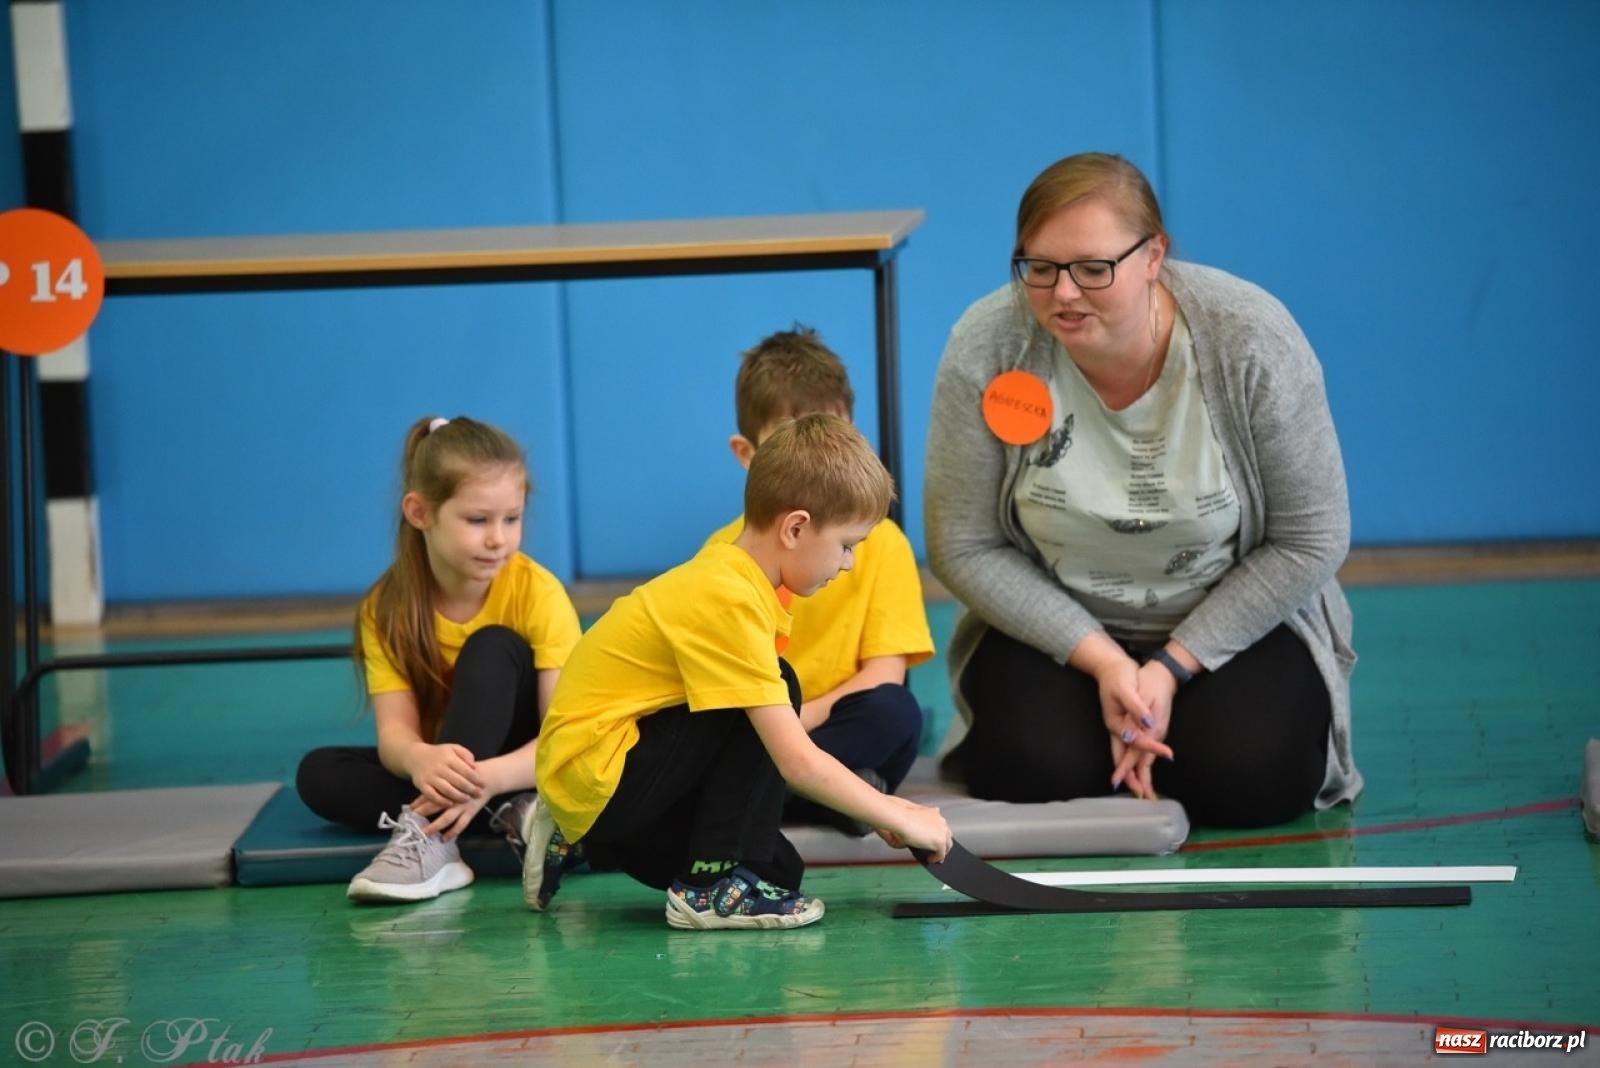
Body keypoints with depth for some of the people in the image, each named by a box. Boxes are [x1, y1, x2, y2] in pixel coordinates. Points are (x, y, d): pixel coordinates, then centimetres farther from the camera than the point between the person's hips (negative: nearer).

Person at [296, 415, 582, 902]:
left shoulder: (537, 593, -18)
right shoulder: (387, 609, -11)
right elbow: (395, 732, -20)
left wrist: (489, 778, -44)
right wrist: (421, 760, -47)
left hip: (520, 766, -3)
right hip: (435, 767, 3)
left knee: (493, 647, -26)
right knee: (319, 774, -21)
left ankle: (430, 836, -38)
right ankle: (507, 816, -32)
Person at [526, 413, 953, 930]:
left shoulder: (724, 575, 6)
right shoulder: (729, 602, -23)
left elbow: (787, 750, 10)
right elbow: (797, 762, -24)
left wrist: (882, 809, 5)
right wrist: (899, 818, -14)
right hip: (596, 777, -10)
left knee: (779, 869, 5)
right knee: (767, 700, -20)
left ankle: (572, 843, 16)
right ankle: (712, 888, -13)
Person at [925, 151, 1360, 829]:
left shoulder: (1253, 341, -22)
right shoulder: (987, 347, -20)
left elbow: (1309, 540, -13)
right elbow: (966, 547, -11)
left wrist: (1173, 666, -19)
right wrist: (1101, 660, -20)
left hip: (1233, 621, -1)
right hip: (1060, 626, 1)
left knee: (1248, 782, -26)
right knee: (1031, 774, -25)